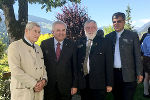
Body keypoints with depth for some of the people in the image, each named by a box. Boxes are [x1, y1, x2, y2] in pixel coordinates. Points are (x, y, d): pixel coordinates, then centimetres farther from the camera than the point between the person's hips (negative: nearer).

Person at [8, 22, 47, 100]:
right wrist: (34, 84, -16)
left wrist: (44, 80, -3)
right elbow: (15, 70, -16)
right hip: (22, 91, -6)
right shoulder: (14, 46, -6)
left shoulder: (38, 48, 16)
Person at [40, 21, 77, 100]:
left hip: (66, 86, 0)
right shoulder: (45, 44, -1)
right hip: (48, 85, 0)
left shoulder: (71, 45, -1)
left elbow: (75, 66, 0)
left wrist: (75, 85, -2)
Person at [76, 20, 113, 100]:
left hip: (99, 83, -2)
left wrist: (109, 84, -5)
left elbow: (109, 64, -2)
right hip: (82, 83, 3)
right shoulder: (79, 42, 8)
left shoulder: (104, 43, 0)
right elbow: (76, 62, 8)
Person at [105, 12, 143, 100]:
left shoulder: (133, 35, 1)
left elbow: (137, 55, -2)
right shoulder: (108, 37, 9)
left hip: (128, 74, -3)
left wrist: (139, 73, -6)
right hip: (113, 74, 3)